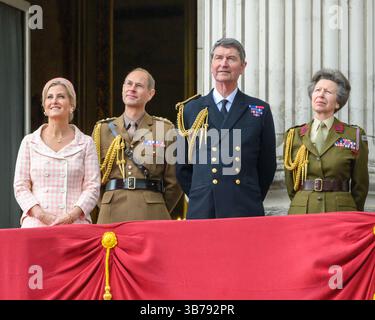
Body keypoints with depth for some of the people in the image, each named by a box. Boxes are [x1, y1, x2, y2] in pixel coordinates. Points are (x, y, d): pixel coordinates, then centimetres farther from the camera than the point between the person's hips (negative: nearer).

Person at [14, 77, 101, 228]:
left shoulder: (85, 143, 10)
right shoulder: (29, 142, 12)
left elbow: (92, 187, 4)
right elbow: (20, 187, 7)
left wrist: (71, 216, -12)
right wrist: (41, 215, -10)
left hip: (76, 224, 0)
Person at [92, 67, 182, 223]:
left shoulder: (165, 129, 7)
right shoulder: (102, 129, 13)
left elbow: (174, 181, 7)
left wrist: (158, 211, 9)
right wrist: (107, 207, 9)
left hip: (150, 215, -1)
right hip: (111, 215, 1)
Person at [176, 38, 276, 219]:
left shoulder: (260, 111, 8)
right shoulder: (190, 110, 11)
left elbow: (267, 165, 11)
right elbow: (182, 165, 14)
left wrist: (251, 201, 10)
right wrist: (199, 197, 9)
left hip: (245, 211, -1)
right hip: (201, 211, 1)